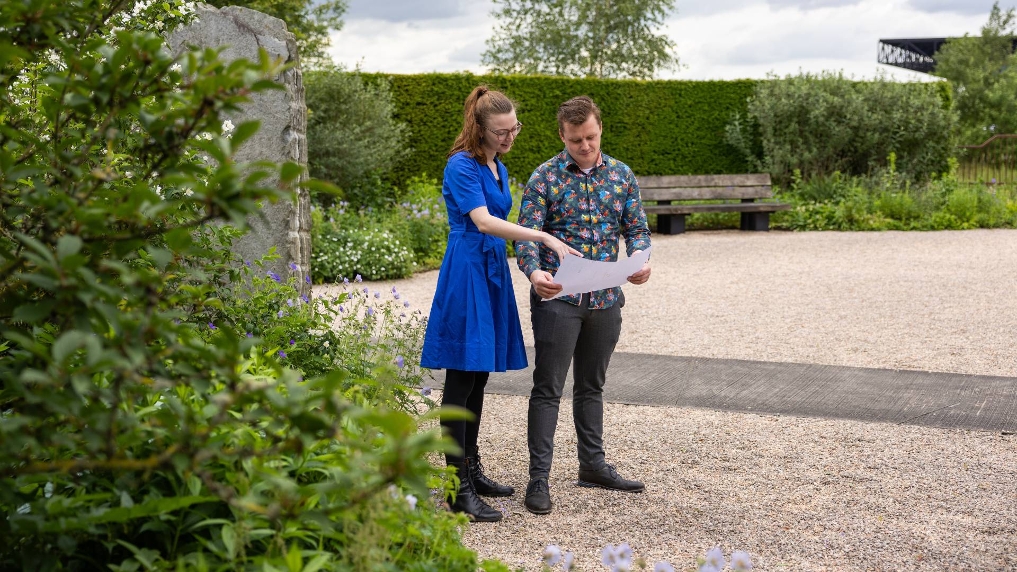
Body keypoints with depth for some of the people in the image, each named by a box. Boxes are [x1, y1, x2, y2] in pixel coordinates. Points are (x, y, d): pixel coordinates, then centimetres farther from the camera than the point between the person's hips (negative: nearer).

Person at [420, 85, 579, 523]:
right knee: (462, 380, -7)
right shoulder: (462, 166, -12)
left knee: (479, 376, 13)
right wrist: (543, 237, -30)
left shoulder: (498, 168, 16)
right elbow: (482, 221, -24)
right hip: (466, 272, -9)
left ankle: (472, 471, 21)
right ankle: (460, 489, -5)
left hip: (493, 272, 9)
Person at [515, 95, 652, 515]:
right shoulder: (545, 177, -5)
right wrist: (534, 272, -30)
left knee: (592, 385, 16)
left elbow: (636, 228, 8)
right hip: (557, 297, -4)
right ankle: (538, 477, 4)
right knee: (548, 388, -1)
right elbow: (526, 234, -10)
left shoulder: (621, 175, 6)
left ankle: (593, 465, 28)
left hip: (605, 299, 4)